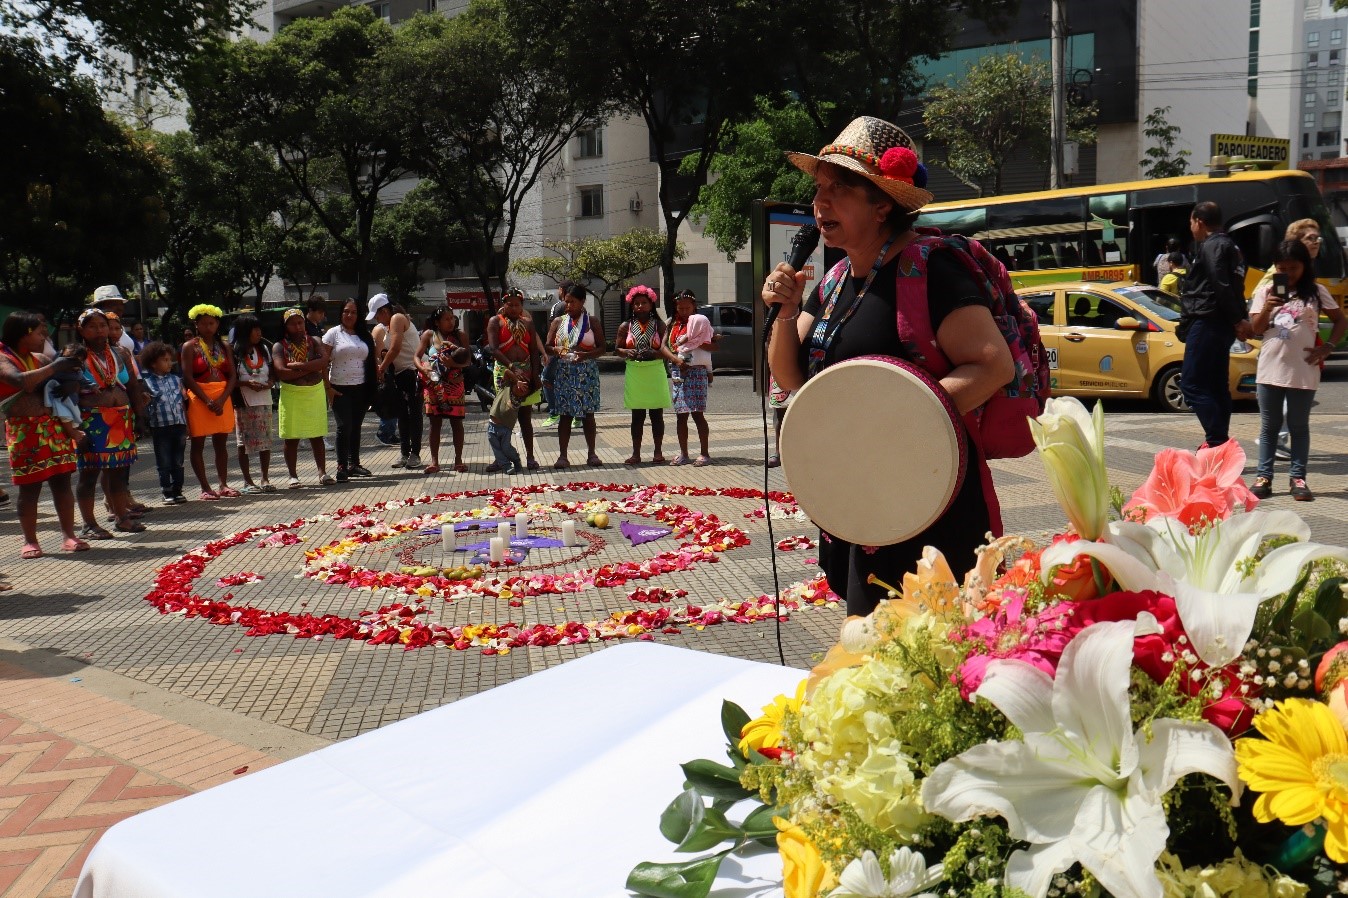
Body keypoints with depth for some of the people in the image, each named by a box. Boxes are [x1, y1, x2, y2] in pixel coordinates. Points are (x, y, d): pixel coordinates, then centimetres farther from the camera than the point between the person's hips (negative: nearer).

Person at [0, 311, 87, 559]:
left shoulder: (40, 359, 16)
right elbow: (21, 381, -25)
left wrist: (68, 365, 1)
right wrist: (54, 367, -22)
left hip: (54, 429, 6)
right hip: (25, 433, -6)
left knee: (62, 482, 3)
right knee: (29, 488, 0)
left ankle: (69, 536, 7)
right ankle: (30, 542, 8)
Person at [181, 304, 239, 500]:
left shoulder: (224, 347, 10)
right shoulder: (190, 347, -2)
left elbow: (232, 376, 4)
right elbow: (188, 378, -9)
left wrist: (222, 400, -10)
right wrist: (208, 401, -16)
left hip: (223, 398, 4)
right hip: (198, 399, -4)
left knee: (221, 443, 8)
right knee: (198, 444, 1)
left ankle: (223, 485, 15)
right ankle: (205, 488, 4)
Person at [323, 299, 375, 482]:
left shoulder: (364, 336, 13)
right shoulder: (333, 333, 0)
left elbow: (371, 362, 14)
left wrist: (372, 387, 6)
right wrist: (327, 387, -10)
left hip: (360, 388, 4)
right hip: (340, 389, -4)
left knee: (356, 427, 11)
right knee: (344, 427, -9)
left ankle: (354, 464, 21)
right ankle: (341, 467, -3)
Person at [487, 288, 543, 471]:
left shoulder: (527, 323, 11)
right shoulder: (495, 322, 1)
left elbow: (534, 351, 8)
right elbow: (493, 349, -12)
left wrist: (535, 375, -3)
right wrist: (513, 366, -22)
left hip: (525, 371, 3)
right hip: (504, 371, -3)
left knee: (525, 416, 6)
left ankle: (530, 457, 10)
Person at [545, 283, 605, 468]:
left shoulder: (591, 322, 5)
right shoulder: (558, 322, 10)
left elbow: (602, 348, 2)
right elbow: (548, 347, 10)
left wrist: (586, 355, -15)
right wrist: (557, 350, -13)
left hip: (586, 372, -1)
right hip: (564, 372, 1)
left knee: (588, 414, 4)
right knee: (565, 414, 0)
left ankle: (592, 454, 11)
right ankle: (562, 455, 2)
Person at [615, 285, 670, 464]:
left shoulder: (659, 325, 3)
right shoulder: (626, 326, 6)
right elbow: (618, 349, 8)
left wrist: (653, 353, -20)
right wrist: (627, 352, -13)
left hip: (655, 372, -1)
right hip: (634, 373, 1)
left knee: (657, 414, 3)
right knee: (637, 416, 4)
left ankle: (658, 452, 11)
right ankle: (636, 453, 9)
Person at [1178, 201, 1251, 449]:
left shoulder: (1211, 246, -10)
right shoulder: (1230, 246, 22)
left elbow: (1221, 286, -19)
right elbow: (1226, 286, 18)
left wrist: (1237, 320, -16)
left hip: (1207, 324, -10)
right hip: (1221, 324, 10)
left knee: (1192, 384, -11)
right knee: (1217, 386, 11)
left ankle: (1218, 440, -16)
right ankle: (1220, 442, 14)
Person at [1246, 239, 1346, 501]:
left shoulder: (1316, 292, 3)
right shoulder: (1266, 291, 4)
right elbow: (1256, 329, 1)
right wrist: (1267, 308, -16)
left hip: (1303, 371, -1)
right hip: (1270, 369, 1)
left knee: (1299, 426, 7)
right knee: (1269, 426, 7)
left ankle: (1298, 479, 10)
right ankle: (1263, 477, 10)